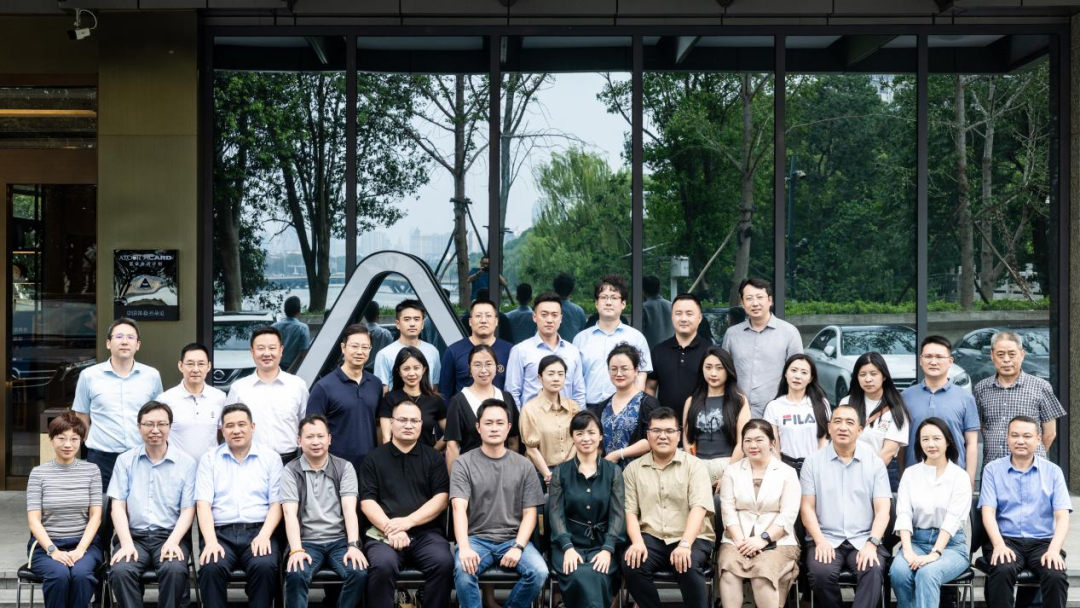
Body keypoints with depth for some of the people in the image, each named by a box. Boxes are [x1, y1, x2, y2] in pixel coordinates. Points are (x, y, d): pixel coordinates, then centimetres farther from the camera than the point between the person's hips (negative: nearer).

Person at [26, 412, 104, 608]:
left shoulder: (92, 470, 7)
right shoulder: (39, 473, 4)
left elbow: (95, 516, 3)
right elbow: (33, 519, -2)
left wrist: (81, 549, -13)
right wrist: (53, 550, -17)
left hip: (84, 543, 1)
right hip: (46, 544, -1)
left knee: (81, 574, -32)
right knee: (59, 575, -33)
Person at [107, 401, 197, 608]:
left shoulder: (186, 463, 5)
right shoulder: (125, 461, 10)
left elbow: (188, 510, 2)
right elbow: (118, 506, 4)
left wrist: (172, 542, -15)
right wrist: (127, 543, -11)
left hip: (170, 536, -1)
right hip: (134, 536, 1)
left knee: (175, 570, -32)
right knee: (120, 571, -30)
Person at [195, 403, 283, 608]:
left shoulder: (271, 458, 12)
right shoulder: (209, 459, 13)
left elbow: (276, 503, 6)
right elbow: (203, 504, 3)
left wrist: (264, 535, -12)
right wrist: (211, 541, -13)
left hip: (258, 531, 0)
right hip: (221, 532, 0)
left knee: (265, 566, -32)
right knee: (211, 568, -31)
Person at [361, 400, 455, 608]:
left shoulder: (434, 457, 12)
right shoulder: (374, 458, 11)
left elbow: (441, 499, 2)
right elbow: (367, 502, 3)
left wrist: (407, 521, -11)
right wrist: (390, 528, -13)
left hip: (425, 533, 1)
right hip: (384, 533, -1)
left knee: (444, 563, -29)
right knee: (383, 566, -33)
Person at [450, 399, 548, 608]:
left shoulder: (524, 465, 7)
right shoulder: (464, 464, 2)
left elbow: (530, 513, 5)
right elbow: (459, 508, -11)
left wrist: (518, 547, -12)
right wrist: (464, 547, -28)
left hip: (513, 539, 2)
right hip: (476, 538, -2)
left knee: (539, 572, -25)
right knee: (463, 571, -34)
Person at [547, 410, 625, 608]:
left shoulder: (614, 472, 9)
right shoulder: (559, 472, 9)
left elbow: (618, 514, 1)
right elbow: (556, 513, 0)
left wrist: (608, 549, -16)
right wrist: (568, 547, -17)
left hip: (602, 544, 0)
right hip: (569, 544, 0)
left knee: (596, 576, -33)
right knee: (580, 577, -33)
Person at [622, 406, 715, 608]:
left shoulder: (694, 465, 2)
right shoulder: (633, 469, 11)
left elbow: (699, 508, -10)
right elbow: (630, 510, 5)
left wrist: (685, 544, -25)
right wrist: (638, 542, -15)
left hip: (692, 539, -2)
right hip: (651, 538, 2)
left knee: (689, 567, -34)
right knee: (631, 564, -28)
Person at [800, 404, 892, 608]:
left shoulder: (874, 462, 8)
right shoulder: (813, 461, 7)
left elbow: (883, 509, 1)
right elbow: (807, 507, 3)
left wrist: (871, 543, -14)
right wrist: (820, 540, -13)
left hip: (863, 540, 0)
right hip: (826, 539, 0)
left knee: (873, 571, -31)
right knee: (821, 573, -31)